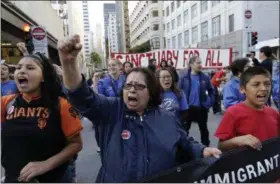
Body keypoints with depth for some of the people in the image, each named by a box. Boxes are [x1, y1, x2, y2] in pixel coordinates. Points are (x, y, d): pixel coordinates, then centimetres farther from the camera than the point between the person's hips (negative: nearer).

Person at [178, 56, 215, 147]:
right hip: (188, 108, -1)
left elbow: (211, 90, 8)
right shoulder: (184, 77, -6)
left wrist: (209, 103, 1)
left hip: (201, 108, 1)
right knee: (185, 128, 11)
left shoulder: (205, 77, -2)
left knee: (203, 129, 16)